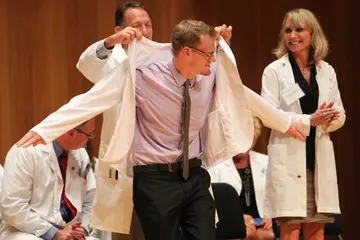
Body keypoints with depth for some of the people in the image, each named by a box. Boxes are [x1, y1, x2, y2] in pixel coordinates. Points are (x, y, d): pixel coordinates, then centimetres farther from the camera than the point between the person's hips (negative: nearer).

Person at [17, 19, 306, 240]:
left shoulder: (211, 75, -1)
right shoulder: (143, 72, -15)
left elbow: (243, 96, 16)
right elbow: (93, 99, -16)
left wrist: (285, 123, 28)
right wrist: (44, 129, -23)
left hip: (195, 175, 4)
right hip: (156, 179, -4)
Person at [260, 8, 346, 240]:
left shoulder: (327, 71, 10)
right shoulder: (275, 70, -1)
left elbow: (340, 114, 13)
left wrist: (330, 119, -11)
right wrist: (309, 120, -18)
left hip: (319, 157, 4)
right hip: (289, 157, -4)